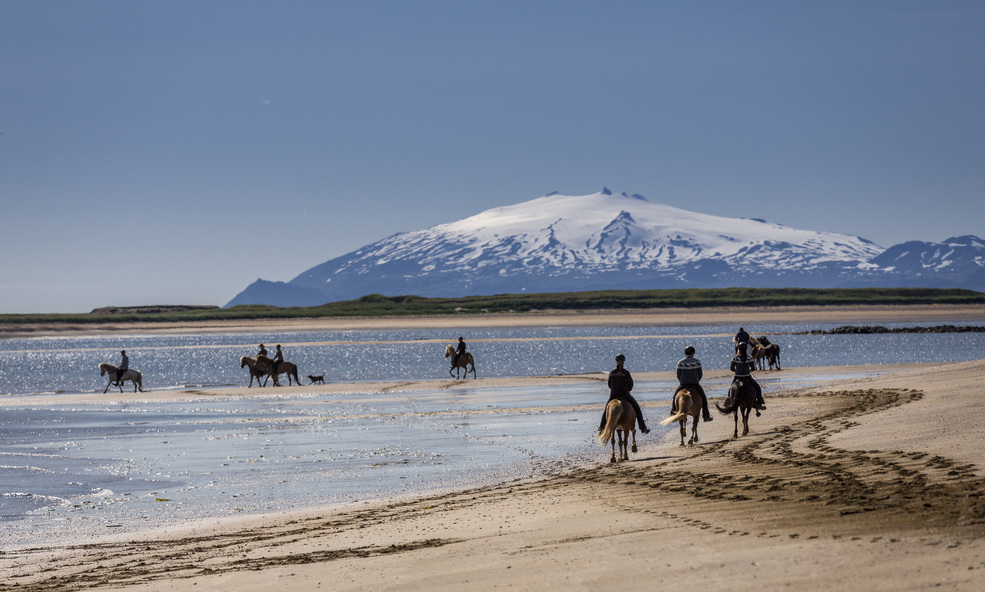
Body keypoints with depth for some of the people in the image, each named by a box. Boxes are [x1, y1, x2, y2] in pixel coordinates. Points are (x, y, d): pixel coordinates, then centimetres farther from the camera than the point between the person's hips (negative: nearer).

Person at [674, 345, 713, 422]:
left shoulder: (680, 363, -3)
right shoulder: (697, 362, -5)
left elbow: (678, 375, 0)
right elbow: (700, 374, 0)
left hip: (683, 384, 1)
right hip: (695, 384, -1)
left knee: (675, 395, 24)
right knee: (703, 397, 14)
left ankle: (672, 413, 19)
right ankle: (706, 415, 9)